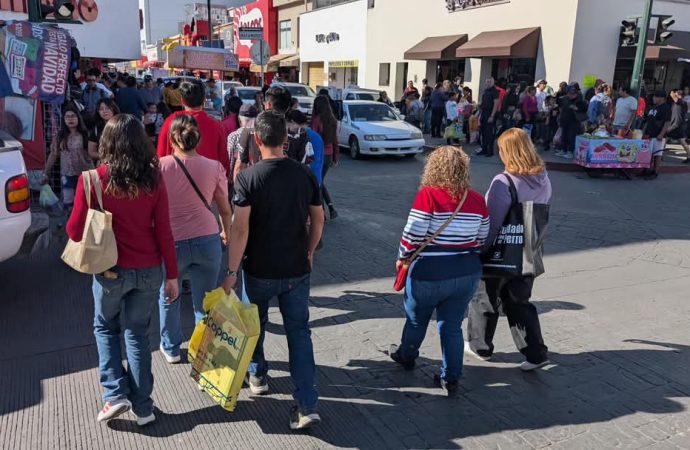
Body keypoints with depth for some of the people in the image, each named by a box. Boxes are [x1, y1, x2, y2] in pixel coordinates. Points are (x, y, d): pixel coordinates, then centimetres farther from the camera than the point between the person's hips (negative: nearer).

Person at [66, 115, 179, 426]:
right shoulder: (153, 179, -8)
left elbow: (75, 231, -6)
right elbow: (163, 232, -6)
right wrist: (172, 275, 2)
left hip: (111, 270, -2)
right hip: (149, 270, 2)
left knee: (105, 328, 24)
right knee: (137, 334, 16)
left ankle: (115, 394, 16)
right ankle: (143, 407, 22)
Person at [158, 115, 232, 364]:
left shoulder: (160, 166, -7)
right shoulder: (214, 167, -3)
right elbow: (225, 209, 5)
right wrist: (226, 232, 24)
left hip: (172, 242, 0)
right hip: (207, 241, 1)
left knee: (168, 296, 23)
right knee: (204, 303, 12)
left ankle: (171, 348, 37)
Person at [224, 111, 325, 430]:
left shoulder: (248, 177, -13)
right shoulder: (305, 174, -2)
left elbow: (240, 229, -17)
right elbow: (318, 219, 5)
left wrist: (231, 271, -11)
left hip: (260, 270, -2)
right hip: (297, 269, 2)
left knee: (256, 324, 22)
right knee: (299, 332, 7)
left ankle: (258, 375, 42)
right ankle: (307, 405, 3)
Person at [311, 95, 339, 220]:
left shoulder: (317, 119, -14)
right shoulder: (332, 120, 5)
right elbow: (335, 139, 10)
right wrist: (336, 157, 17)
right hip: (329, 154, 6)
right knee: (321, 182, 20)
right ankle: (331, 207, 9)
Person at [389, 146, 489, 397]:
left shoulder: (428, 194, -16)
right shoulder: (477, 199, -1)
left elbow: (413, 235, -17)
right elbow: (482, 239, 7)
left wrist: (402, 258, 0)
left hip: (430, 273, -3)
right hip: (468, 273, 4)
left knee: (416, 319, 20)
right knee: (452, 325, 16)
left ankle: (406, 357, 44)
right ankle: (451, 379, 19)